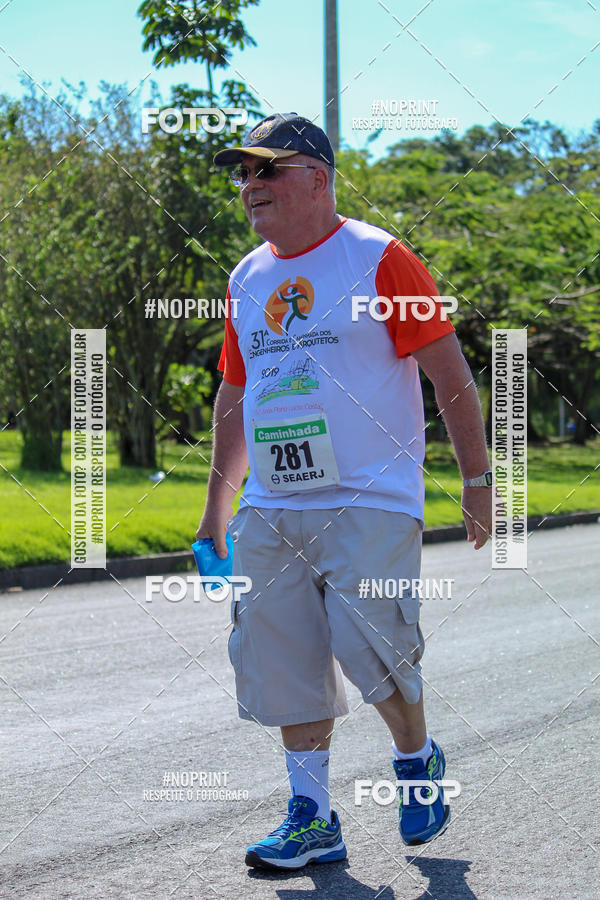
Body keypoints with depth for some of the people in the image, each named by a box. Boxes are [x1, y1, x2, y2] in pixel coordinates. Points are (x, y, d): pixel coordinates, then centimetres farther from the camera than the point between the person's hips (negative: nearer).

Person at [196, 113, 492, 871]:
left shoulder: (377, 259, -4)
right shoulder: (246, 279, 14)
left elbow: (448, 371, -4)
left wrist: (476, 478, -6)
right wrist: (217, 504, 21)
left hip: (369, 504, -6)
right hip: (270, 511, 6)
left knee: (372, 648, -12)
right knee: (283, 665, 2)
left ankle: (417, 760, 17)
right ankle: (311, 818, 12)